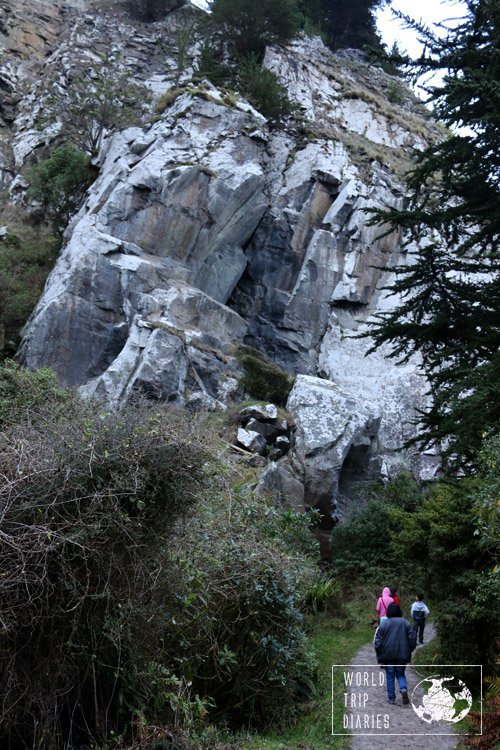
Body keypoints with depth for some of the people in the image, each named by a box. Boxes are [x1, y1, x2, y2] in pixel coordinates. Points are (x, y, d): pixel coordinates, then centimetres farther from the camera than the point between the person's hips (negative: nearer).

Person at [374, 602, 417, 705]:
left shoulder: (383, 625, -4)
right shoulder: (405, 623, 0)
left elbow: (377, 642, -6)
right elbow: (412, 638, -1)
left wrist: (380, 657, 4)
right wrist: (409, 651, 12)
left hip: (388, 656, -1)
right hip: (402, 656, 1)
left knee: (390, 676, 11)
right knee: (400, 674, 17)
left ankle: (391, 698, 11)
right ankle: (404, 689, -9)